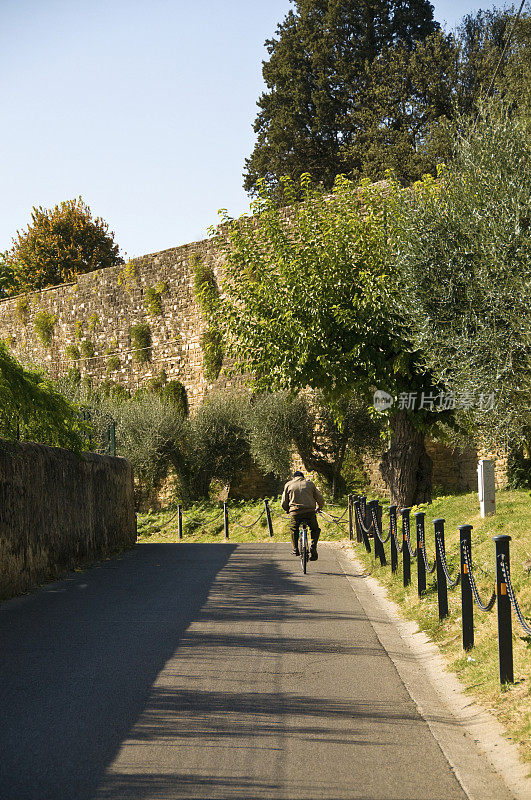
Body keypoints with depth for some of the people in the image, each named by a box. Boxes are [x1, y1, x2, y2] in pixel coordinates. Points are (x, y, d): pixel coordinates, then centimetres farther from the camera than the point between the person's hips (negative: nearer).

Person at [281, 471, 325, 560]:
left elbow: (284, 503, 14)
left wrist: (288, 510, 34)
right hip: (310, 512, 0)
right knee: (315, 530, 24)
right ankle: (313, 547, 4)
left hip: (295, 512, 0)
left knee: (293, 529, 29)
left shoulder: (288, 485, 15)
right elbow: (320, 500, 17)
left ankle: (295, 549, 22)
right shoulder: (310, 484, 17)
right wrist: (318, 508, 37)